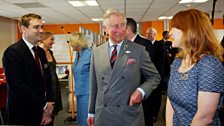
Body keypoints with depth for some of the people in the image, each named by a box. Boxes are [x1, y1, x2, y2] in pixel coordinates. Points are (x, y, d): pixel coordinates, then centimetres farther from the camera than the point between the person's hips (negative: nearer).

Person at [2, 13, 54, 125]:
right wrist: (44, 106, -16)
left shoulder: (41, 52, 7)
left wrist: (49, 104, -4)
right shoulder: (12, 52, -16)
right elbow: (18, 87, -22)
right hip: (22, 116, -6)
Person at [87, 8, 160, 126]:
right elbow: (94, 85, 7)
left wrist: (141, 91, -15)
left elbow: (155, 77, 2)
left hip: (130, 116, -2)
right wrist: (91, 112, 11)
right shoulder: (96, 52, 2)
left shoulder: (139, 50, -6)